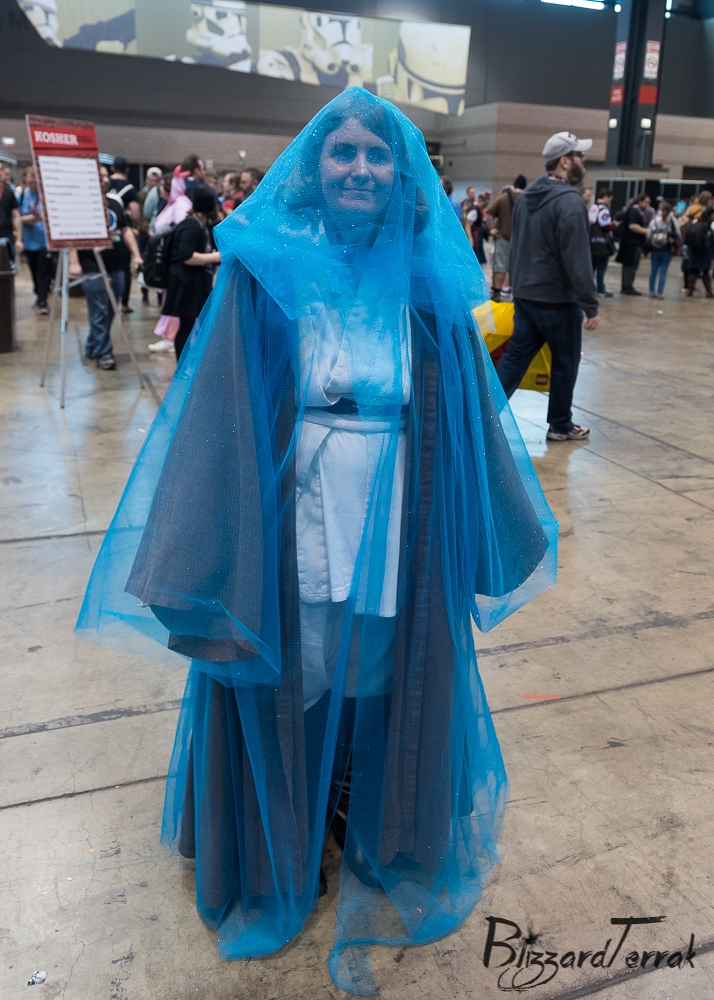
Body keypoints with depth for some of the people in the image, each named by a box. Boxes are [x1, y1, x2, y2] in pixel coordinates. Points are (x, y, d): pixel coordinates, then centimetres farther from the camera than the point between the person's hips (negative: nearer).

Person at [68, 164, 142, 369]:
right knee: (99, 312, -6)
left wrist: (136, 254, 9)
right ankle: (103, 353, 1)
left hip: (116, 266, 7)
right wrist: (74, 263, -20)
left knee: (110, 312, 10)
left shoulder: (115, 201, 14)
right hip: (93, 268, -6)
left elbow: (126, 230, 19)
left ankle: (92, 348, 24)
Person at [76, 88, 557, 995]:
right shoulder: (265, 274, -5)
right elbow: (219, 420, -8)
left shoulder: (426, 284, 1)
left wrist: (489, 537, 10)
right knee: (286, 700, 15)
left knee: (384, 697, 18)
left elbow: (470, 421, 6)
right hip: (286, 542, -1)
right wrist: (206, 561, -11)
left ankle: (378, 847, 46)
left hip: (396, 542, 2)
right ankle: (279, 848, 44)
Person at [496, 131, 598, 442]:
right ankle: (560, 425, 19)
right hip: (558, 299, -8)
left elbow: (515, 247, 19)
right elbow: (577, 261, -21)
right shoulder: (569, 201, -17)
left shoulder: (526, 197, 11)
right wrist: (591, 306, -17)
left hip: (524, 296, 8)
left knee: (516, 356, 10)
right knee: (566, 363, 7)